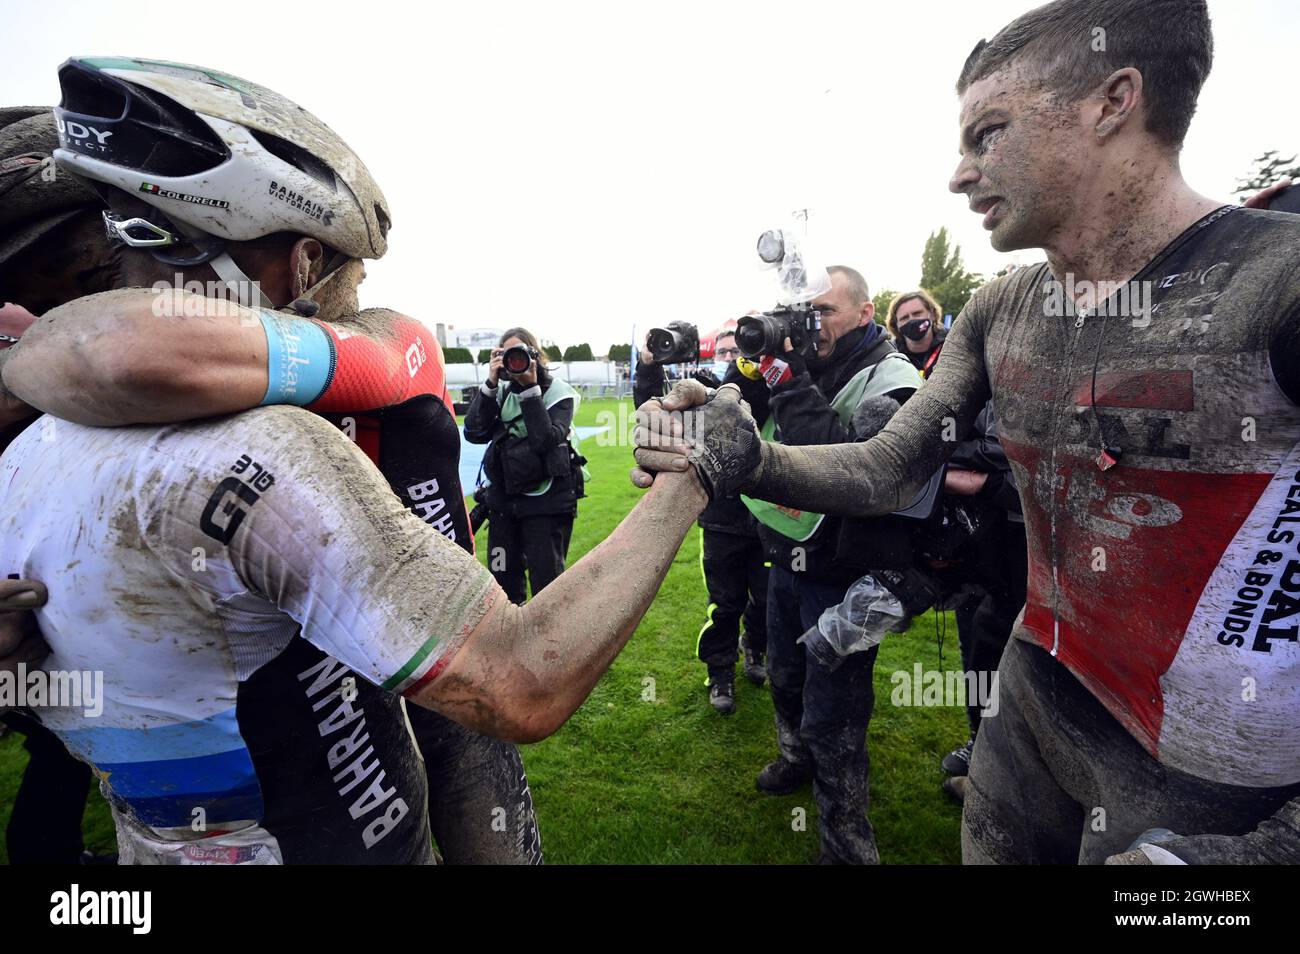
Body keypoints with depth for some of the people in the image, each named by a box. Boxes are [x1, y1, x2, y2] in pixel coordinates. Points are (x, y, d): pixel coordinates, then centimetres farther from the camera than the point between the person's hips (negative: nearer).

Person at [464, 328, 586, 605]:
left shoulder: (557, 391, -6)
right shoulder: (501, 391, 5)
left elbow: (547, 440, -20)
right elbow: (474, 433, -6)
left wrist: (530, 389, -20)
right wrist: (490, 385, -12)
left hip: (546, 501, -4)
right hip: (503, 499, 4)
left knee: (547, 586, 2)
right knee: (503, 582, 13)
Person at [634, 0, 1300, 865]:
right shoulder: (997, 315, 0)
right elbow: (887, 473, -2)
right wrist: (748, 462, -20)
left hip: (1217, 773, -5)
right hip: (1035, 698, 6)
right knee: (988, 847, 22)